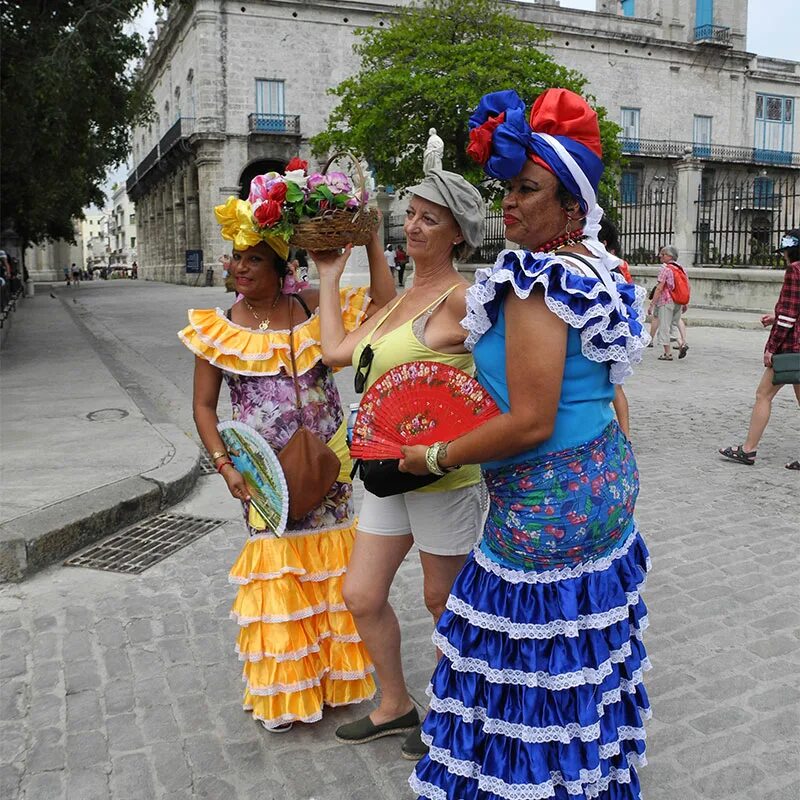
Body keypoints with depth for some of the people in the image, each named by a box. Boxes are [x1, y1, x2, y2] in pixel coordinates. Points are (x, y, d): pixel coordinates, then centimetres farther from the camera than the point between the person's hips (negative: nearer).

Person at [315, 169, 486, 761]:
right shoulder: (400, 299, 11)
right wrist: (330, 276, 17)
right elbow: (337, 350, 10)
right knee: (362, 595, 13)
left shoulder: (459, 299, -15)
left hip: (442, 476, -8)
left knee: (443, 601, 12)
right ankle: (396, 705, 35)